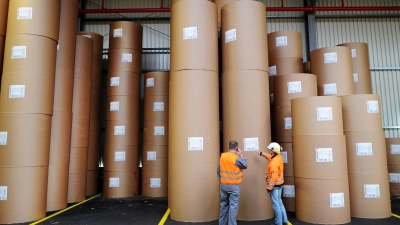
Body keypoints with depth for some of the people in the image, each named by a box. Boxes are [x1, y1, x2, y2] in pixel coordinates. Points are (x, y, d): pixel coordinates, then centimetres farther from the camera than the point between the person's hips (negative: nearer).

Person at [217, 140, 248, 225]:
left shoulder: (222, 156, 0)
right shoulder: (237, 158, -16)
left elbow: (218, 170, 6)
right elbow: (245, 165, 0)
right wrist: (241, 155, 1)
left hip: (223, 185, 5)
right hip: (234, 186, -5)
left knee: (224, 205, 15)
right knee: (233, 206, 2)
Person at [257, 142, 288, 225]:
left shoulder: (274, 163, -27)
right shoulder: (279, 157, 0)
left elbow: (273, 177, -26)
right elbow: (270, 156, 23)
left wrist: (269, 187, -18)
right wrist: (261, 153, 30)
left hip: (275, 185, -10)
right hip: (280, 184, 10)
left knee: (276, 205, 2)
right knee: (279, 202, 21)